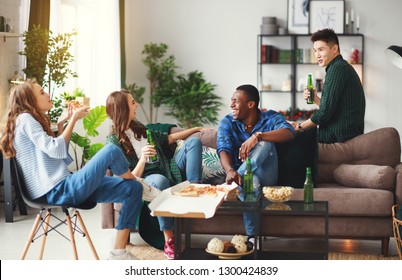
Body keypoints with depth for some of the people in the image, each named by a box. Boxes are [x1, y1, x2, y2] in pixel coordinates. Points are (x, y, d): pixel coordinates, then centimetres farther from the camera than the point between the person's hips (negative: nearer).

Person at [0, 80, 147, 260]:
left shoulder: (33, 120, 24)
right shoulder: (25, 119, -5)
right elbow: (55, 150, -17)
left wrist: (67, 121, 16)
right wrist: (73, 120, -7)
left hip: (64, 187, 10)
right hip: (58, 191, -10)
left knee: (133, 189, 1)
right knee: (111, 151, -24)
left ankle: (119, 253, -3)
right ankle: (142, 184, 8)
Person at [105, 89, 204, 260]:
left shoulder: (138, 128, 13)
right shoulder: (114, 142, -10)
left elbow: (167, 139, 26)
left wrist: (196, 129, 27)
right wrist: (143, 158, -33)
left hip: (167, 170, 8)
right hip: (146, 180, -8)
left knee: (193, 141, -1)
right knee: (160, 180, -43)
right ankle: (169, 239, -36)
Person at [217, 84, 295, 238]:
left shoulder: (270, 118, 0)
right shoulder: (227, 122, 4)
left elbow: (289, 133, -22)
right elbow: (224, 149, -14)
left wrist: (257, 136, -36)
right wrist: (230, 170, -38)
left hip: (266, 177, 0)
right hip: (243, 175, 0)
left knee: (265, 142, -27)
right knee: (251, 182, -38)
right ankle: (252, 237, -42)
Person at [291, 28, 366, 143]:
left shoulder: (337, 68, -13)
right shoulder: (344, 67, 20)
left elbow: (325, 113, -18)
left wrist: (300, 127, -6)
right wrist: (316, 99, 9)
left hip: (340, 136, -10)